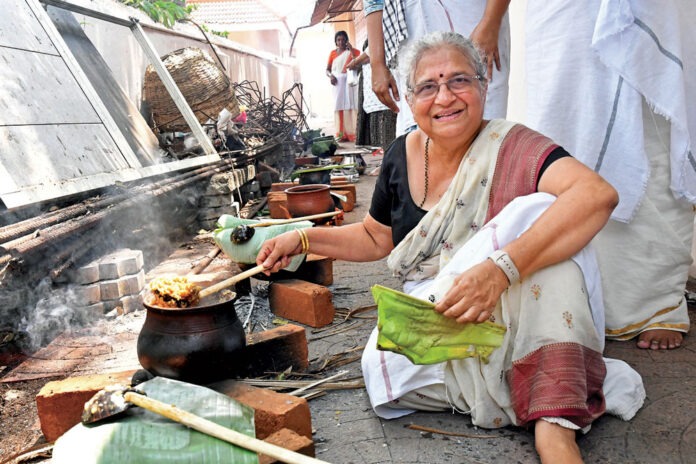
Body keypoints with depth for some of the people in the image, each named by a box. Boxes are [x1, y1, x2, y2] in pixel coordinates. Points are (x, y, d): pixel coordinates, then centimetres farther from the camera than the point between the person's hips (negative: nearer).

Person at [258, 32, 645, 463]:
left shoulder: (510, 147, -15)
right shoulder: (403, 155, 1)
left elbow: (598, 194, -36)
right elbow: (375, 237, 17)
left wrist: (500, 268, -46)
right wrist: (303, 239, 4)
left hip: (513, 308, -3)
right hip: (430, 311, 4)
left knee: (536, 211, -30)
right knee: (385, 365, -27)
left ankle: (555, 424, -34)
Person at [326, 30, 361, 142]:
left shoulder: (353, 51, 7)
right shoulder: (333, 53, 13)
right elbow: (327, 69, 13)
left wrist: (351, 50, -11)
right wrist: (330, 76, -8)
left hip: (350, 81, -2)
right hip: (338, 82, 2)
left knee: (351, 106, -9)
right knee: (339, 106, -4)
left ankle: (352, 133, -12)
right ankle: (341, 134, -6)